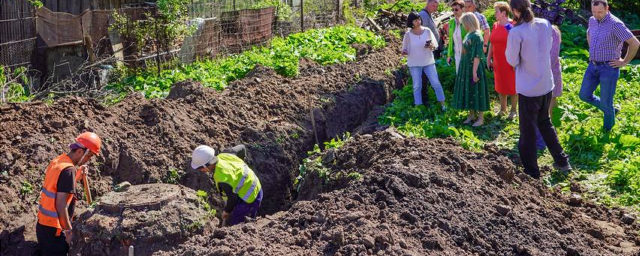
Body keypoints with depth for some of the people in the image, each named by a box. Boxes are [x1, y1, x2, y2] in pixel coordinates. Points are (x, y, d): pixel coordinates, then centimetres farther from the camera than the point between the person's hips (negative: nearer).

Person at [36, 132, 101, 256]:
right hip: (53, 229, -9)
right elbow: (60, 205, -23)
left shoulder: (57, 161, 7)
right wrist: (69, 231, -15)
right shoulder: (69, 170, -21)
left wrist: (78, 176, 8)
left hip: (42, 225, 9)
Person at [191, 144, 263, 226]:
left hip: (250, 198, -9)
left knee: (233, 223, 3)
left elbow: (233, 197, -20)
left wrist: (227, 211, 1)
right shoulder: (222, 156, -11)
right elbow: (242, 148, 6)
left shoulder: (223, 179, -34)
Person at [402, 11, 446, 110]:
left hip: (428, 62, 1)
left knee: (436, 83, 1)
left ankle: (442, 104, 12)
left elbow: (435, 46, 2)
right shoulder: (408, 34, -6)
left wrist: (431, 46, -20)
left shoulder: (427, 31, -2)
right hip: (414, 64, -1)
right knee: (417, 86, 5)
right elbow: (405, 49, 0)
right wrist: (404, 52, -22)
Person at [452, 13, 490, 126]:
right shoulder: (468, 34, 9)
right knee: (468, 90, 14)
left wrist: (474, 71, -23)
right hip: (466, 67, 9)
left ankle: (481, 117, 9)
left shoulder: (476, 36, -17)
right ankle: (472, 114, 26)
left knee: (476, 90, -1)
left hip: (473, 67, -9)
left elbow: (477, 56, -21)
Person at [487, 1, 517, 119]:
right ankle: (503, 108, 29)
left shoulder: (513, 26, -15)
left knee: (512, 85, 6)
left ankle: (513, 109, 18)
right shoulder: (495, 25, 5)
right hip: (498, 62, 6)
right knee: (500, 85, 15)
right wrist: (488, 58, 12)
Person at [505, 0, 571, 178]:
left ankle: (532, 173, 15)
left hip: (528, 89, -6)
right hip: (547, 85, 6)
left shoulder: (516, 32, -20)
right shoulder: (545, 24, -2)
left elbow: (512, 61, -11)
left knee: (528, 131, 7)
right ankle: (562, 161, 31)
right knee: (545, 123, 26)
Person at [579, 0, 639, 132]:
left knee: (605, 102, 1)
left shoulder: (615, 24, -19)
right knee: (584, 95, 10)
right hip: (593, 66, 7)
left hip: (609, 68, -7)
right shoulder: (592, 20, 4)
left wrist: (624, 62, -13)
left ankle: (607, 129, 23)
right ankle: (611, 110, 31)